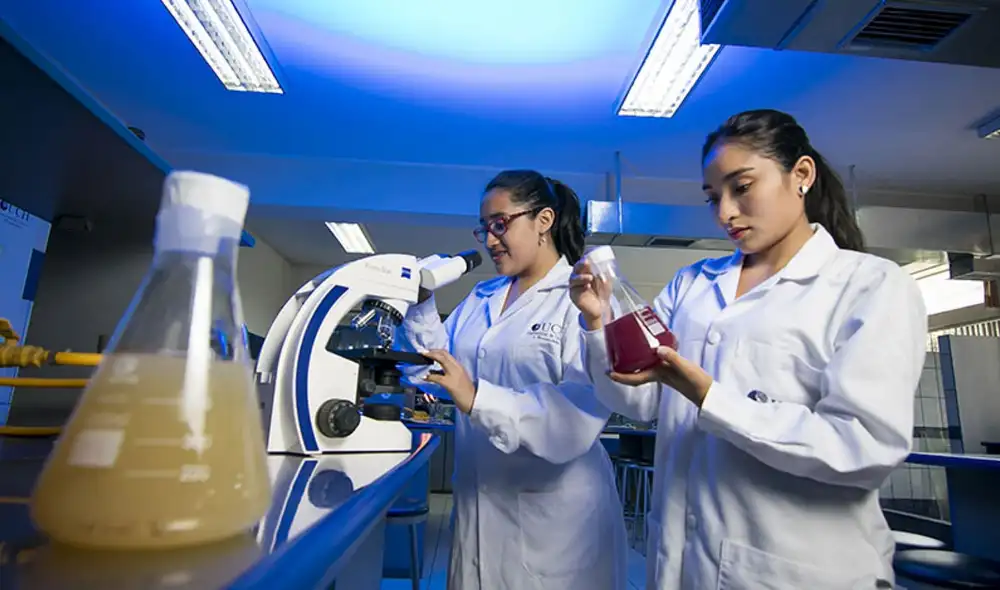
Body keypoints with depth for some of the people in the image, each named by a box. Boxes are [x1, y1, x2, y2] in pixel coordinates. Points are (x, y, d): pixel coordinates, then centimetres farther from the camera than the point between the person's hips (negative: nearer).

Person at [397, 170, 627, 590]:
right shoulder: (480, 298, 10)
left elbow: (579, 413, -24)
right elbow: (438, 374, 9)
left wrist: (477, 399, -31)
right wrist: (421, 303, -1)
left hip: (554, 514, -6)